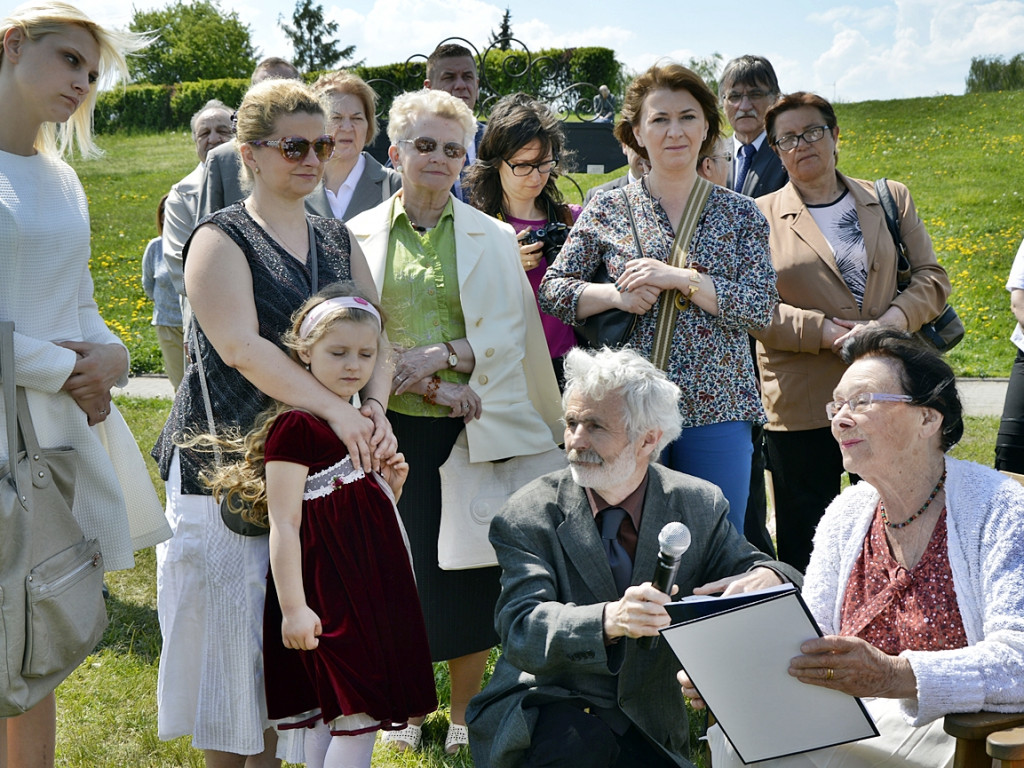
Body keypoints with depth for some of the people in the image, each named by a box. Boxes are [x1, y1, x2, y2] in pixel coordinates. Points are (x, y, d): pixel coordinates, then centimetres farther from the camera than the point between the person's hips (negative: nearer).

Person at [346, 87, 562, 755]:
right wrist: (433, 389, -10)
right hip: (394, 427, 0)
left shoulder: (492, 237, 7)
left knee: (470, 564, 2)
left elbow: (507, 334, 0)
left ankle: (465, 712, 17)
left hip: (473, 425, 0)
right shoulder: (360, 235, 6)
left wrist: (441, 357, -16)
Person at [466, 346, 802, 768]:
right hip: (543, 713, -4)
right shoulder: (527, 517, -7)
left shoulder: (700, 507, 3)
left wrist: (767, 577, -25)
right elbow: (521, 627, -19)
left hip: (651, 732, 4)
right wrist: (609, 620, -39)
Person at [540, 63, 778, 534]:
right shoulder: (607, 211, 7)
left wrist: (680, 278, -14)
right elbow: (552, 291, 7)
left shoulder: (740, 214, 7)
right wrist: (616, 294, -12)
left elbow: (762, 306, -3)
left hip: (717, 410, 1)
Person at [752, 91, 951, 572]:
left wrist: (893, 321, -12)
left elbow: (931, 277, 8)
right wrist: (819, 331, -15)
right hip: (802, 405, -2)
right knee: (804, 545, 3)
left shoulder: (890, 199, 13)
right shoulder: (760, 216, 6)